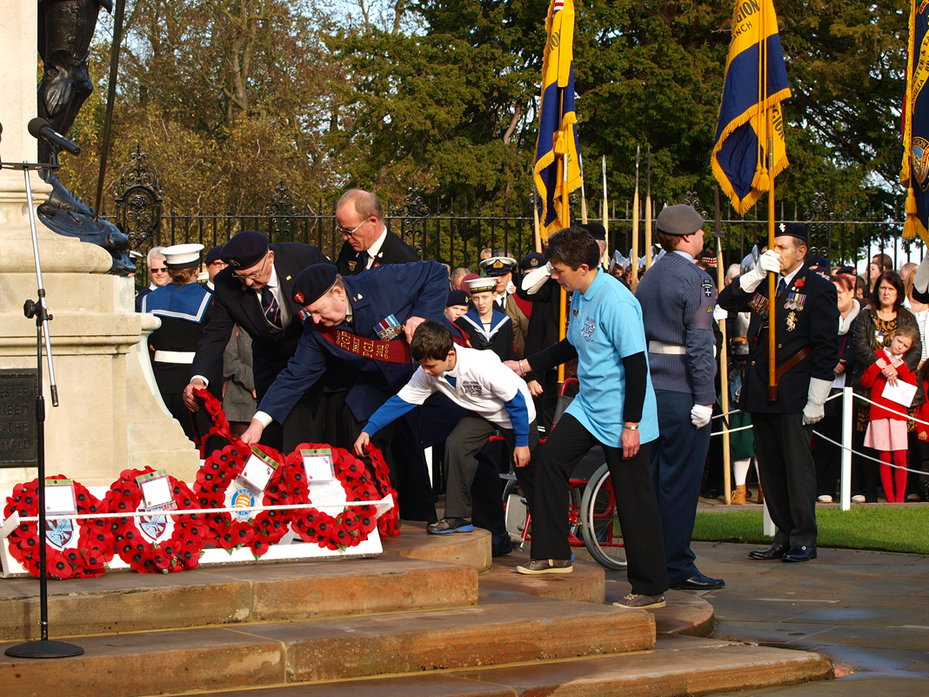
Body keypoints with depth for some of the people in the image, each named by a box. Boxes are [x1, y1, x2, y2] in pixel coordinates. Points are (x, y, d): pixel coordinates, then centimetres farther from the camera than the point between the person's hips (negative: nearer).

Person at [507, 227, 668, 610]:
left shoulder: (616, 302, -22)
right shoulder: (579, 297, 6)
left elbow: (637, 364, -22)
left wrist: (631, 424, -21)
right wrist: (526, 365, 19)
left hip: (620, 417, -9)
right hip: (588, 406, 9)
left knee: (633, 499, -3)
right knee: (549, 458, 5)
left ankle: (650, 589, 5)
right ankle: (552, 554, 16)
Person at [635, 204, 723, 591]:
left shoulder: (649, 277, 14)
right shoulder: (695, 279, -12)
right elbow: (699, 342, -17)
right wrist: (705, 397, -17)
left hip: (651, 387, 8)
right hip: (682, 392, -8)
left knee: (652, 476, 13)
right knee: (681, 480, -4)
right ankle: (676, 566, 0)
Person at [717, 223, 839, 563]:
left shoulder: (818, 289, -3)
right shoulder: (763, 285, 14)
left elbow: (826, 347, -7)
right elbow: (726, 301, 4)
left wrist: (816, 400, -12)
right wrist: (758, 272, -7)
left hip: (793, 395, -6)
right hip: (761, 393, 6)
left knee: (797, 467, -2)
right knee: (770, 469, 9)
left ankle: (804, 540, 7)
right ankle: (785, 536, 17)